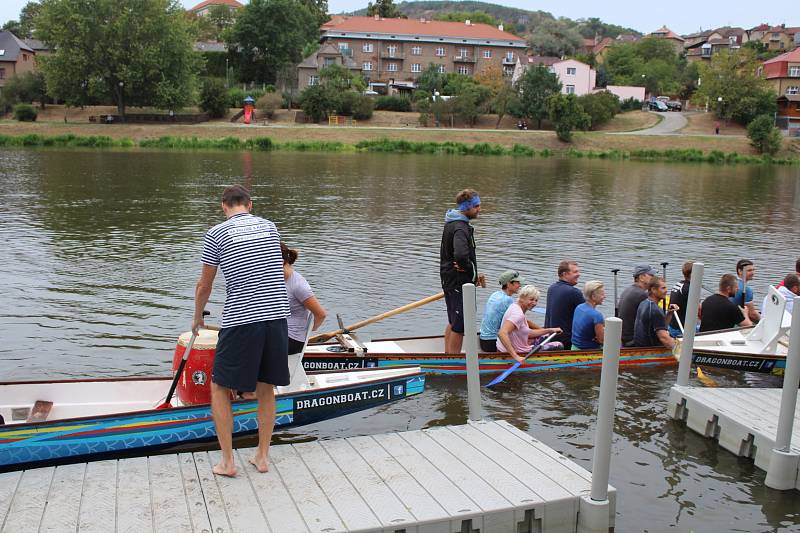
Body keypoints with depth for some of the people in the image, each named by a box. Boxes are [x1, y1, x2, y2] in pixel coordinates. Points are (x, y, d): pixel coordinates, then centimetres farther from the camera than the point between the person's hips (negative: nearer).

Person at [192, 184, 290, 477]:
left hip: (241, 321, -4)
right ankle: (262, 456, 23)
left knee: (219, 388, 12)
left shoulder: (216, 233, 1)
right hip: (277, 316, 4)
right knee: (266, 389, 16)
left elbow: (204, 286, 8)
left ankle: (227, 461, 12)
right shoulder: (270, 227, 13)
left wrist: (197, 318, 26)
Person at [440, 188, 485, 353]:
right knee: (460, 325, -2)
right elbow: (461, 255, -39)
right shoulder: (460, 227, -22)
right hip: (459, 282, -10)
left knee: (453, 322, 21)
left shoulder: (451, 223, 11)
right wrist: (473, 274, -20)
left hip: (448, 280, 10)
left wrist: (474, 273, 9)